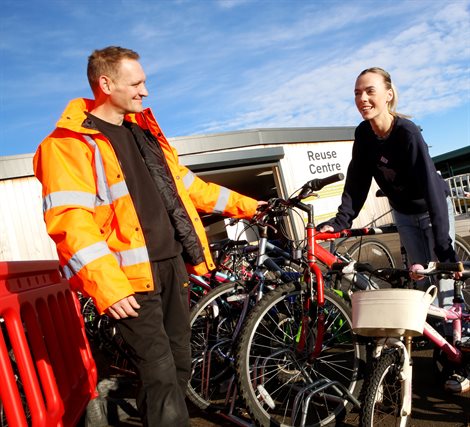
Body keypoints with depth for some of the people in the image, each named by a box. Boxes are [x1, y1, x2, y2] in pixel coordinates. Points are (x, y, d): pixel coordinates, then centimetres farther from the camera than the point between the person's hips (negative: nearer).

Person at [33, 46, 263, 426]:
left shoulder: (143, 128, 18)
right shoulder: (68, 144, -7)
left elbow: (185, 184, 23)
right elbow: (70, 222, -17)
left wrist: (242, 204, 22)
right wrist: (107, 286, -25)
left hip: (173, 263, 8)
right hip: (132, 274, -7)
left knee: (180, 363, 14)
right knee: (160, 374, -7)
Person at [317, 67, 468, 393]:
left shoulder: (407, 132, -32)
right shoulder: (364, 134, -14)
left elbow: (430, 186, -35)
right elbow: (357, 181, -13)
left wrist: (443, 244, -38)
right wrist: (340, 221, -25)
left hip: (433, 209, -5)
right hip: (404, 212, 5)